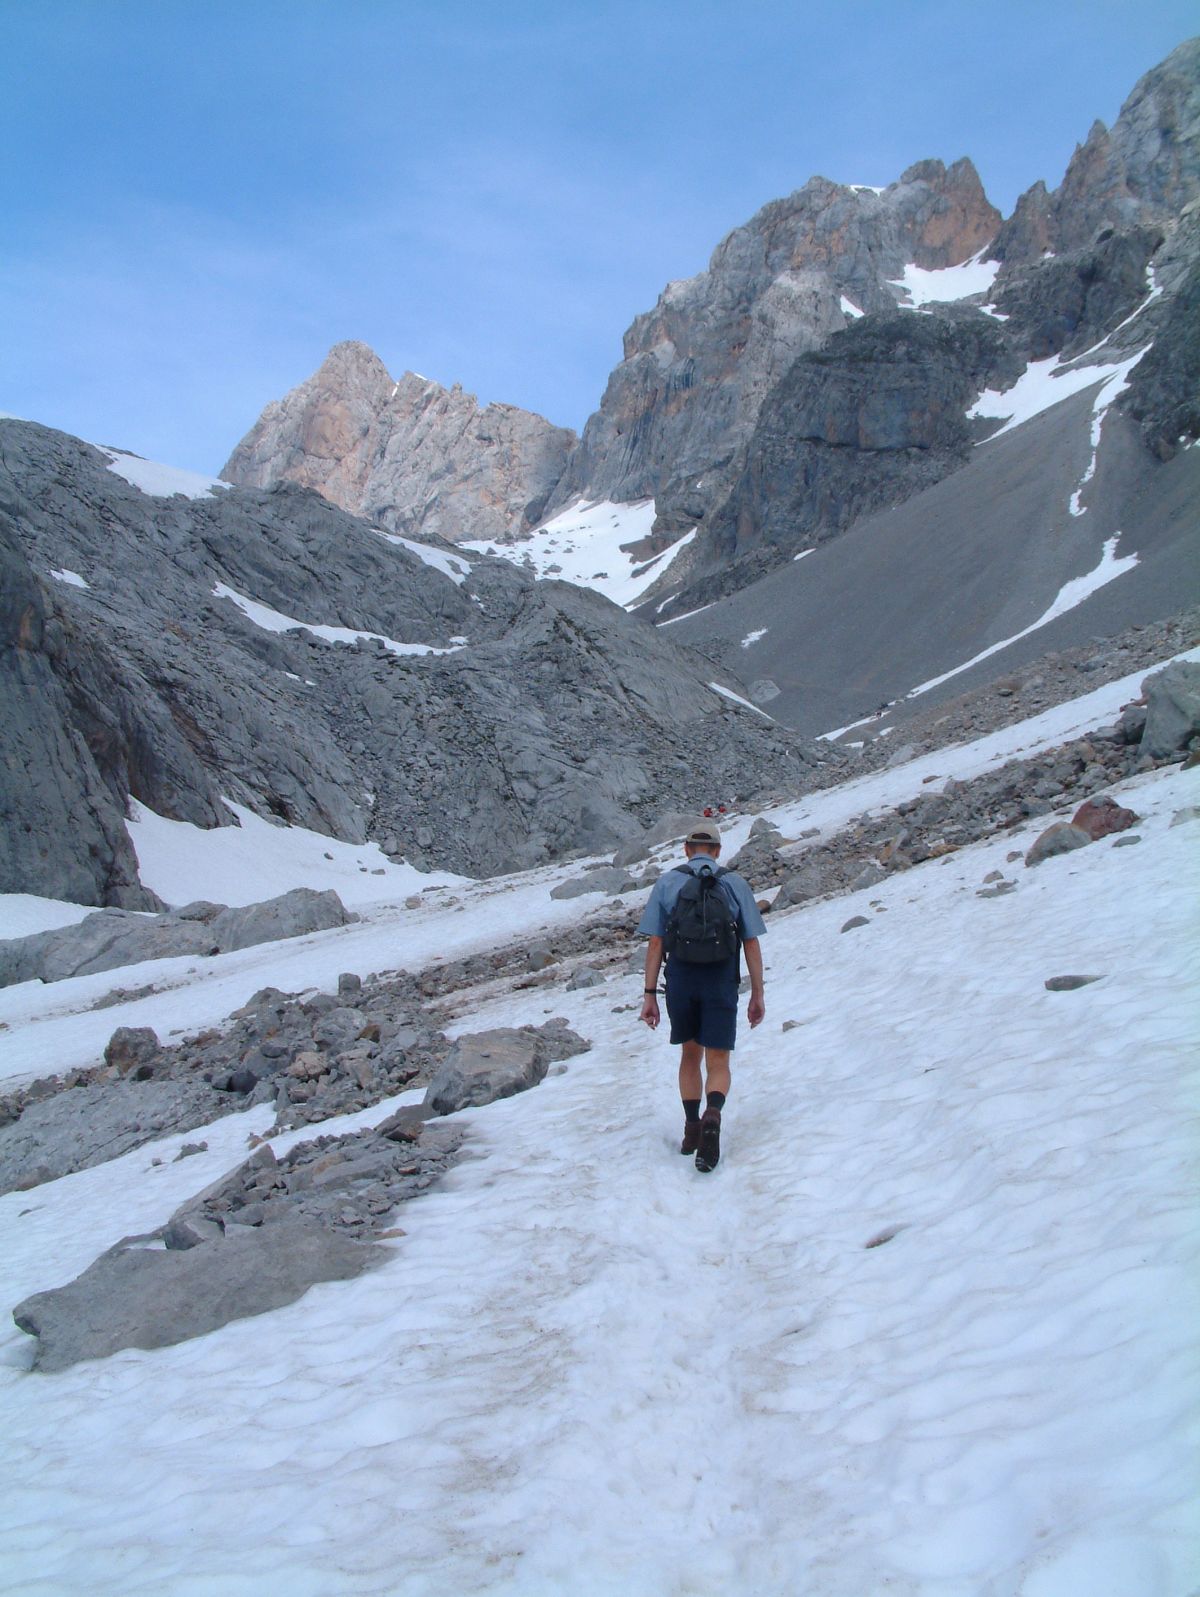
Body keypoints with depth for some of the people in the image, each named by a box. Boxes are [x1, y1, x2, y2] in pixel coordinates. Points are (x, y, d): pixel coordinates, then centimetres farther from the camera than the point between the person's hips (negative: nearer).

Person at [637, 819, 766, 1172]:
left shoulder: (666, 883, 3)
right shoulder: (736, 884, 3)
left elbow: (655, 943, -1)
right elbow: (751, 943, 2)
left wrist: (649, 994, 2)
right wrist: (757, 994, 8)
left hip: (680, 984, 1)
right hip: (721, 985, -1)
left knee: (690, 1055, 21)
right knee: (718, 1063, 4)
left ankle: (691, 1129, 21)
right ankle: (712, 1116, -24)